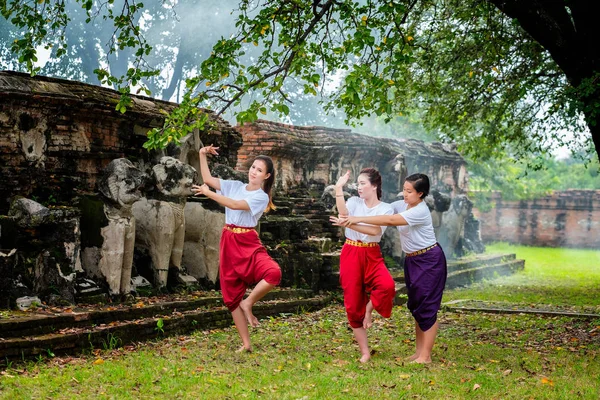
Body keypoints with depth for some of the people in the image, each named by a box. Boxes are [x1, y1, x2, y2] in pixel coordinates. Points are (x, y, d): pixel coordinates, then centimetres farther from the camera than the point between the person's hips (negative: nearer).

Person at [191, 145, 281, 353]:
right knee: (231, 295, 4)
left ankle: (248, 303, -6)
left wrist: (208, 193, -15)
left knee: (273, 273, -33)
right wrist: (202, 155, -4)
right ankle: (246, 344, 14)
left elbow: (234, 205, -18)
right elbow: (207, 179, 6)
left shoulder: (261, 197, -5)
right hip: (228, 242, 4)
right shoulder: (235, 186, 10)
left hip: (248, 242, -4)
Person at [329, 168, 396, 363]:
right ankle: (364, 351, 13)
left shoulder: (386, 208, 0)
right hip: (350, 254, 1)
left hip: (372, 255, -1)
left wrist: (349, 224, -26)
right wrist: (338, 188, -28)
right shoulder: (354, 202, 3)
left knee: (387, 285, -30)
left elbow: (375, 230, -18)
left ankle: (369, 309, 3)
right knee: (353, 303, 1)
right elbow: (343, 213, -21)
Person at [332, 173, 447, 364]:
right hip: (412, 260, 9)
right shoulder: (401, 205, 3)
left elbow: (390, 221, -31)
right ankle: (419, 351, 20)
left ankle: (425, 356, -1)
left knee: (427, 307, -5)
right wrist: (351, 219, -17)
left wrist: (359, 219, -33)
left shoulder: (420, 211, -23)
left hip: (430, 261, -9)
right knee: (416, 306, 12)